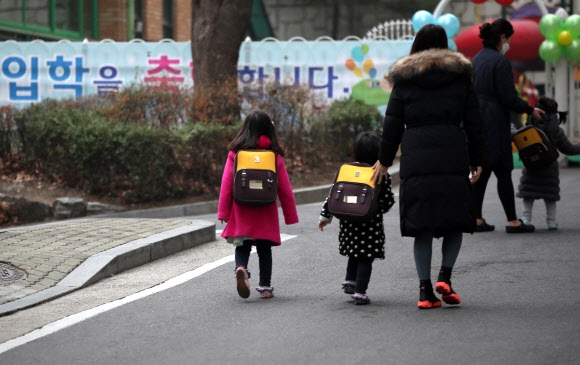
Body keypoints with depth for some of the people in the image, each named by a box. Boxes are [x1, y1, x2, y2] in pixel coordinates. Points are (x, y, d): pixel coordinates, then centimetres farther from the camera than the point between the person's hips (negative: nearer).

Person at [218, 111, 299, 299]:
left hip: (242, 212, 0)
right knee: (264, 249, 12)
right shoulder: (275, 155, -2)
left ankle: (241, 268, -20)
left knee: (242, 247, 9)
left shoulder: (236, 153, -3)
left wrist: (223, 212, 0)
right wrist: (290, 215, 8)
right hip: (266, 213, 1)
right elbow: (285, 188, 0)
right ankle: (265, 287, 14)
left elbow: (226, 184, -5)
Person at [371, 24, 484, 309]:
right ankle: (445, 275, -7)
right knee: (456, 220, 11)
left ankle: (425, 289, 1)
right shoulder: (460, 76, 10)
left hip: (416, 157, 1)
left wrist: (384, 160, 16)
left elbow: (392, 123, 9)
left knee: (422, 225, 5)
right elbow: (473, 123, 9)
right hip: (452, 157, -1)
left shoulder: (404, 79, 10)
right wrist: (476, 160, 15)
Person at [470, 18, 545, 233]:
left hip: (476, 122, 8)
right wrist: (530, 110, -2)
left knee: (482, 171, 11)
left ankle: (476, 219, 12)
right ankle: (512, 222, 2)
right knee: (503, 172, -3)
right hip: (494, 124, -8)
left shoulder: (477, 59, 13)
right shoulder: (500, 61, -13)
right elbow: (508, 98, -15)